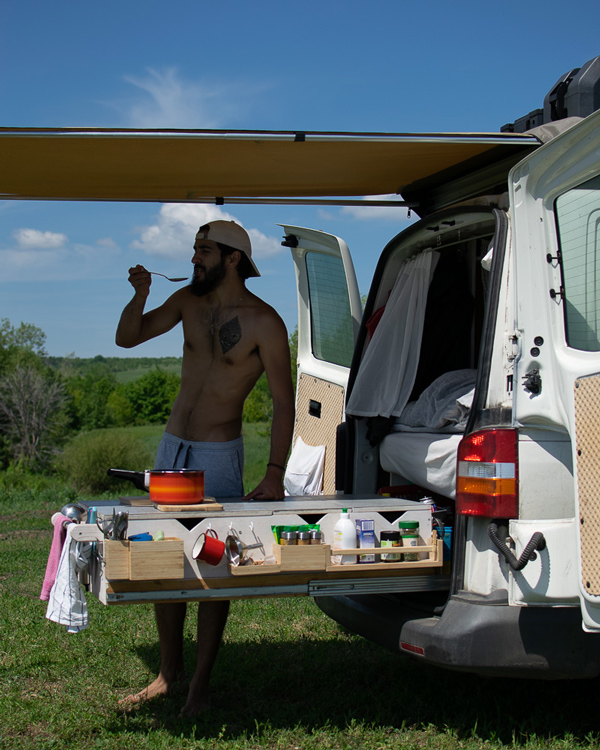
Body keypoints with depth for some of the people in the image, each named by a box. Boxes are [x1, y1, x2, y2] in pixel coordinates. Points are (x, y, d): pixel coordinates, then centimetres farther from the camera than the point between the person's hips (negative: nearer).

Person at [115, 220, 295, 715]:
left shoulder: (263, 322, -11)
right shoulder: (189, 301, 6)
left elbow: (284, 401, -11)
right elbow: (128, 338, 12)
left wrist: (274, 473, -19)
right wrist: (141, 295, -8)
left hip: (219, 456, -6)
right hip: (171, 448, 6)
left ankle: (201, 684, 9)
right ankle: (169, 670, 23)